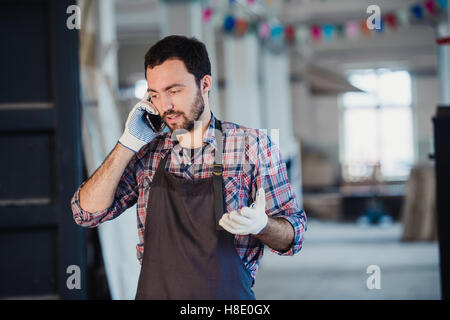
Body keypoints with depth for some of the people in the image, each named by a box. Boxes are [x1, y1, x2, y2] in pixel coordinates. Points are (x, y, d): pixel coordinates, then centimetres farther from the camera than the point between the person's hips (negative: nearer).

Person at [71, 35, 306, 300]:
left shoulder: (252, 144, -5)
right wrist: (129, 142, -7)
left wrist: (260, 225, -25)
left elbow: (293, 236, -3)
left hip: (227, 296, -2)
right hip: (153, 292, 3)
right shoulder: (147, 151, 4)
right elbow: (88, 212, -2)